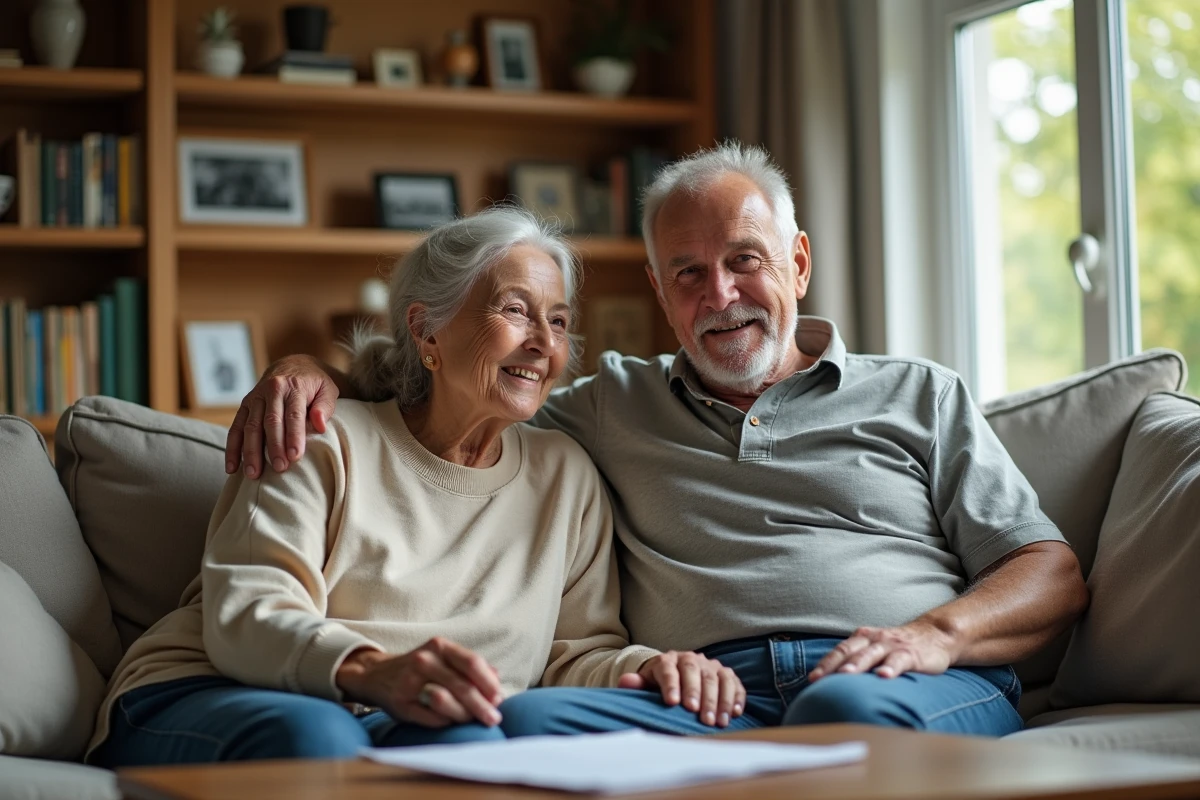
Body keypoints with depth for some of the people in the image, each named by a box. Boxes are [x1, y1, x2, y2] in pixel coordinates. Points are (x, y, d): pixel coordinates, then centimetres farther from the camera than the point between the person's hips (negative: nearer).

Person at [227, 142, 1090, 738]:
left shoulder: (918, 395, 22)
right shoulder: (615, 404, 28)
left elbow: (1054, 575, 15)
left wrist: (937, 634, -6)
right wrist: (317, 367, 12)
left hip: (927, 697, -2)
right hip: (707, 700, 2)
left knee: (848, 708, -40)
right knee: (527, 722, -31)